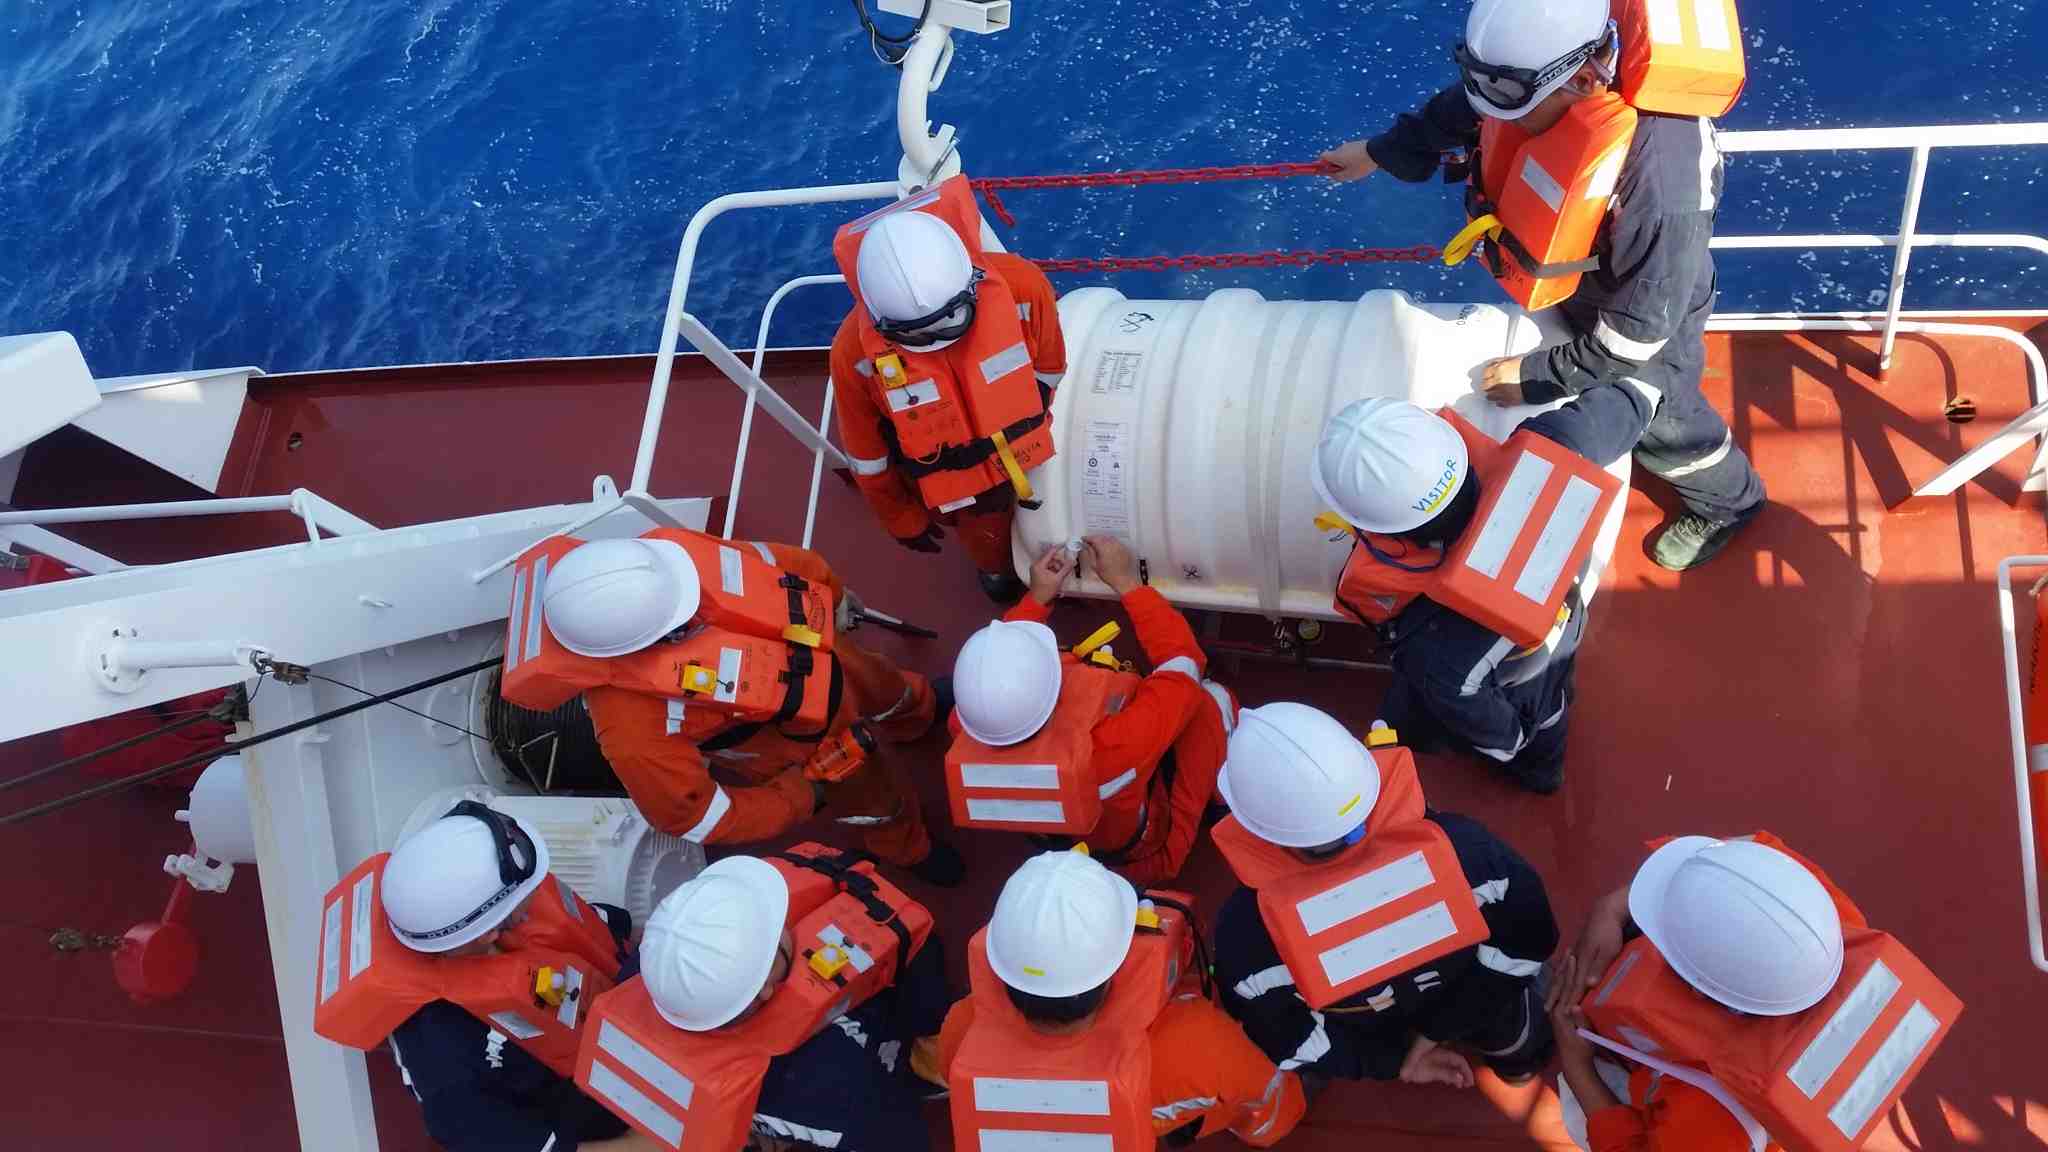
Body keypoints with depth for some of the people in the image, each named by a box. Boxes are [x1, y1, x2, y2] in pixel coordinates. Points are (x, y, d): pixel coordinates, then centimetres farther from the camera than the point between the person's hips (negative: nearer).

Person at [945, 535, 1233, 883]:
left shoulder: (965, 726, -35)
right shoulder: (1113, 747, -48)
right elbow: (1183, 658, -29)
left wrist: (1038, 598, -7)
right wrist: (1127, 582, -22)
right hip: (1145, 852, -4)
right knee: (1211, 698, 2)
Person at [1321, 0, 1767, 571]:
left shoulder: (1662, 183, -48)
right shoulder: (1551, 55, -29)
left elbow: (1636, 333, -34)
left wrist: (1538, 375, -25)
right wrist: (1379, 150, 9)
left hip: (1648, 316, -5)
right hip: (1571, 285, 5)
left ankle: (1729, 502, 53)